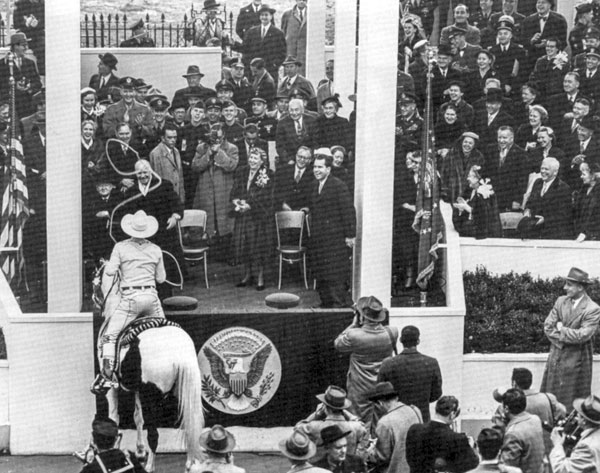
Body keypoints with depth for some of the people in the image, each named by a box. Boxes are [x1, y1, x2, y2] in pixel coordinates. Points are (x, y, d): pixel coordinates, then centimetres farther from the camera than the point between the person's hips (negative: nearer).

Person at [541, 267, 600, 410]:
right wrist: (561, 340, -12)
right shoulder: (560, 301, 4)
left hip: (576, 360, -5)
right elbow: (548, 327, 2)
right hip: (556, 357, 5)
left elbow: (582, 335, -21)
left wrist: (561, 330, -9)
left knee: (574, 403, 2)